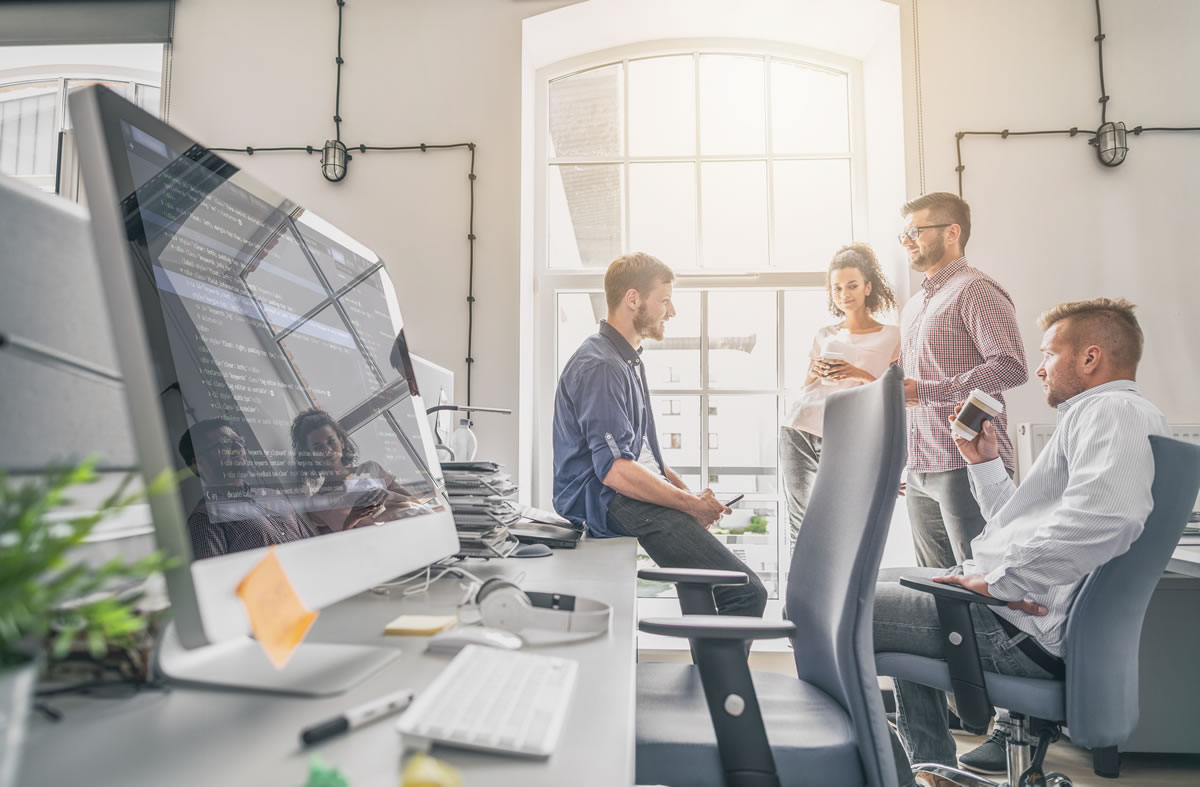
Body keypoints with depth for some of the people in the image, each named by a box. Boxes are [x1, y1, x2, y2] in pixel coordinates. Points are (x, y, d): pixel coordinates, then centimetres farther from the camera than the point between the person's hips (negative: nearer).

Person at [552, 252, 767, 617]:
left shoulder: (627, 360, 20)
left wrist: (686, 490, 10)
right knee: (747, 592, -19)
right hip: (609, 503, -10)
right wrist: (690, 504, -14)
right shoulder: (599, 367, -14)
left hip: (634, 495, 10)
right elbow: (615, 470, -21)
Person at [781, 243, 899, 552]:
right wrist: (816, 373, -2)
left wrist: (860, 375, -13)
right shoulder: (825, 335, 18)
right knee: (799, 520, 1)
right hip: (798, 430, 3)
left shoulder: (891, 337, 8)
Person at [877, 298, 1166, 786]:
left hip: (1025, 630, -11)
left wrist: (1000, 578, -26)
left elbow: (1106, 512, -33)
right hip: (1013, 605, 11)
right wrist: (984, 463, 20)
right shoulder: (1094, 414, 24)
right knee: (886, 583, 28)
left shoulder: (1114, 409, -11)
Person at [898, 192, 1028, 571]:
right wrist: (900, 460, 21)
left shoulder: (975, 290, -6)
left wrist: (925, 391, -20)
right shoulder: (912, 307, 21)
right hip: (920, 472, 8)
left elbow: (1012, 367, -18)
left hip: (966, 466, -8)